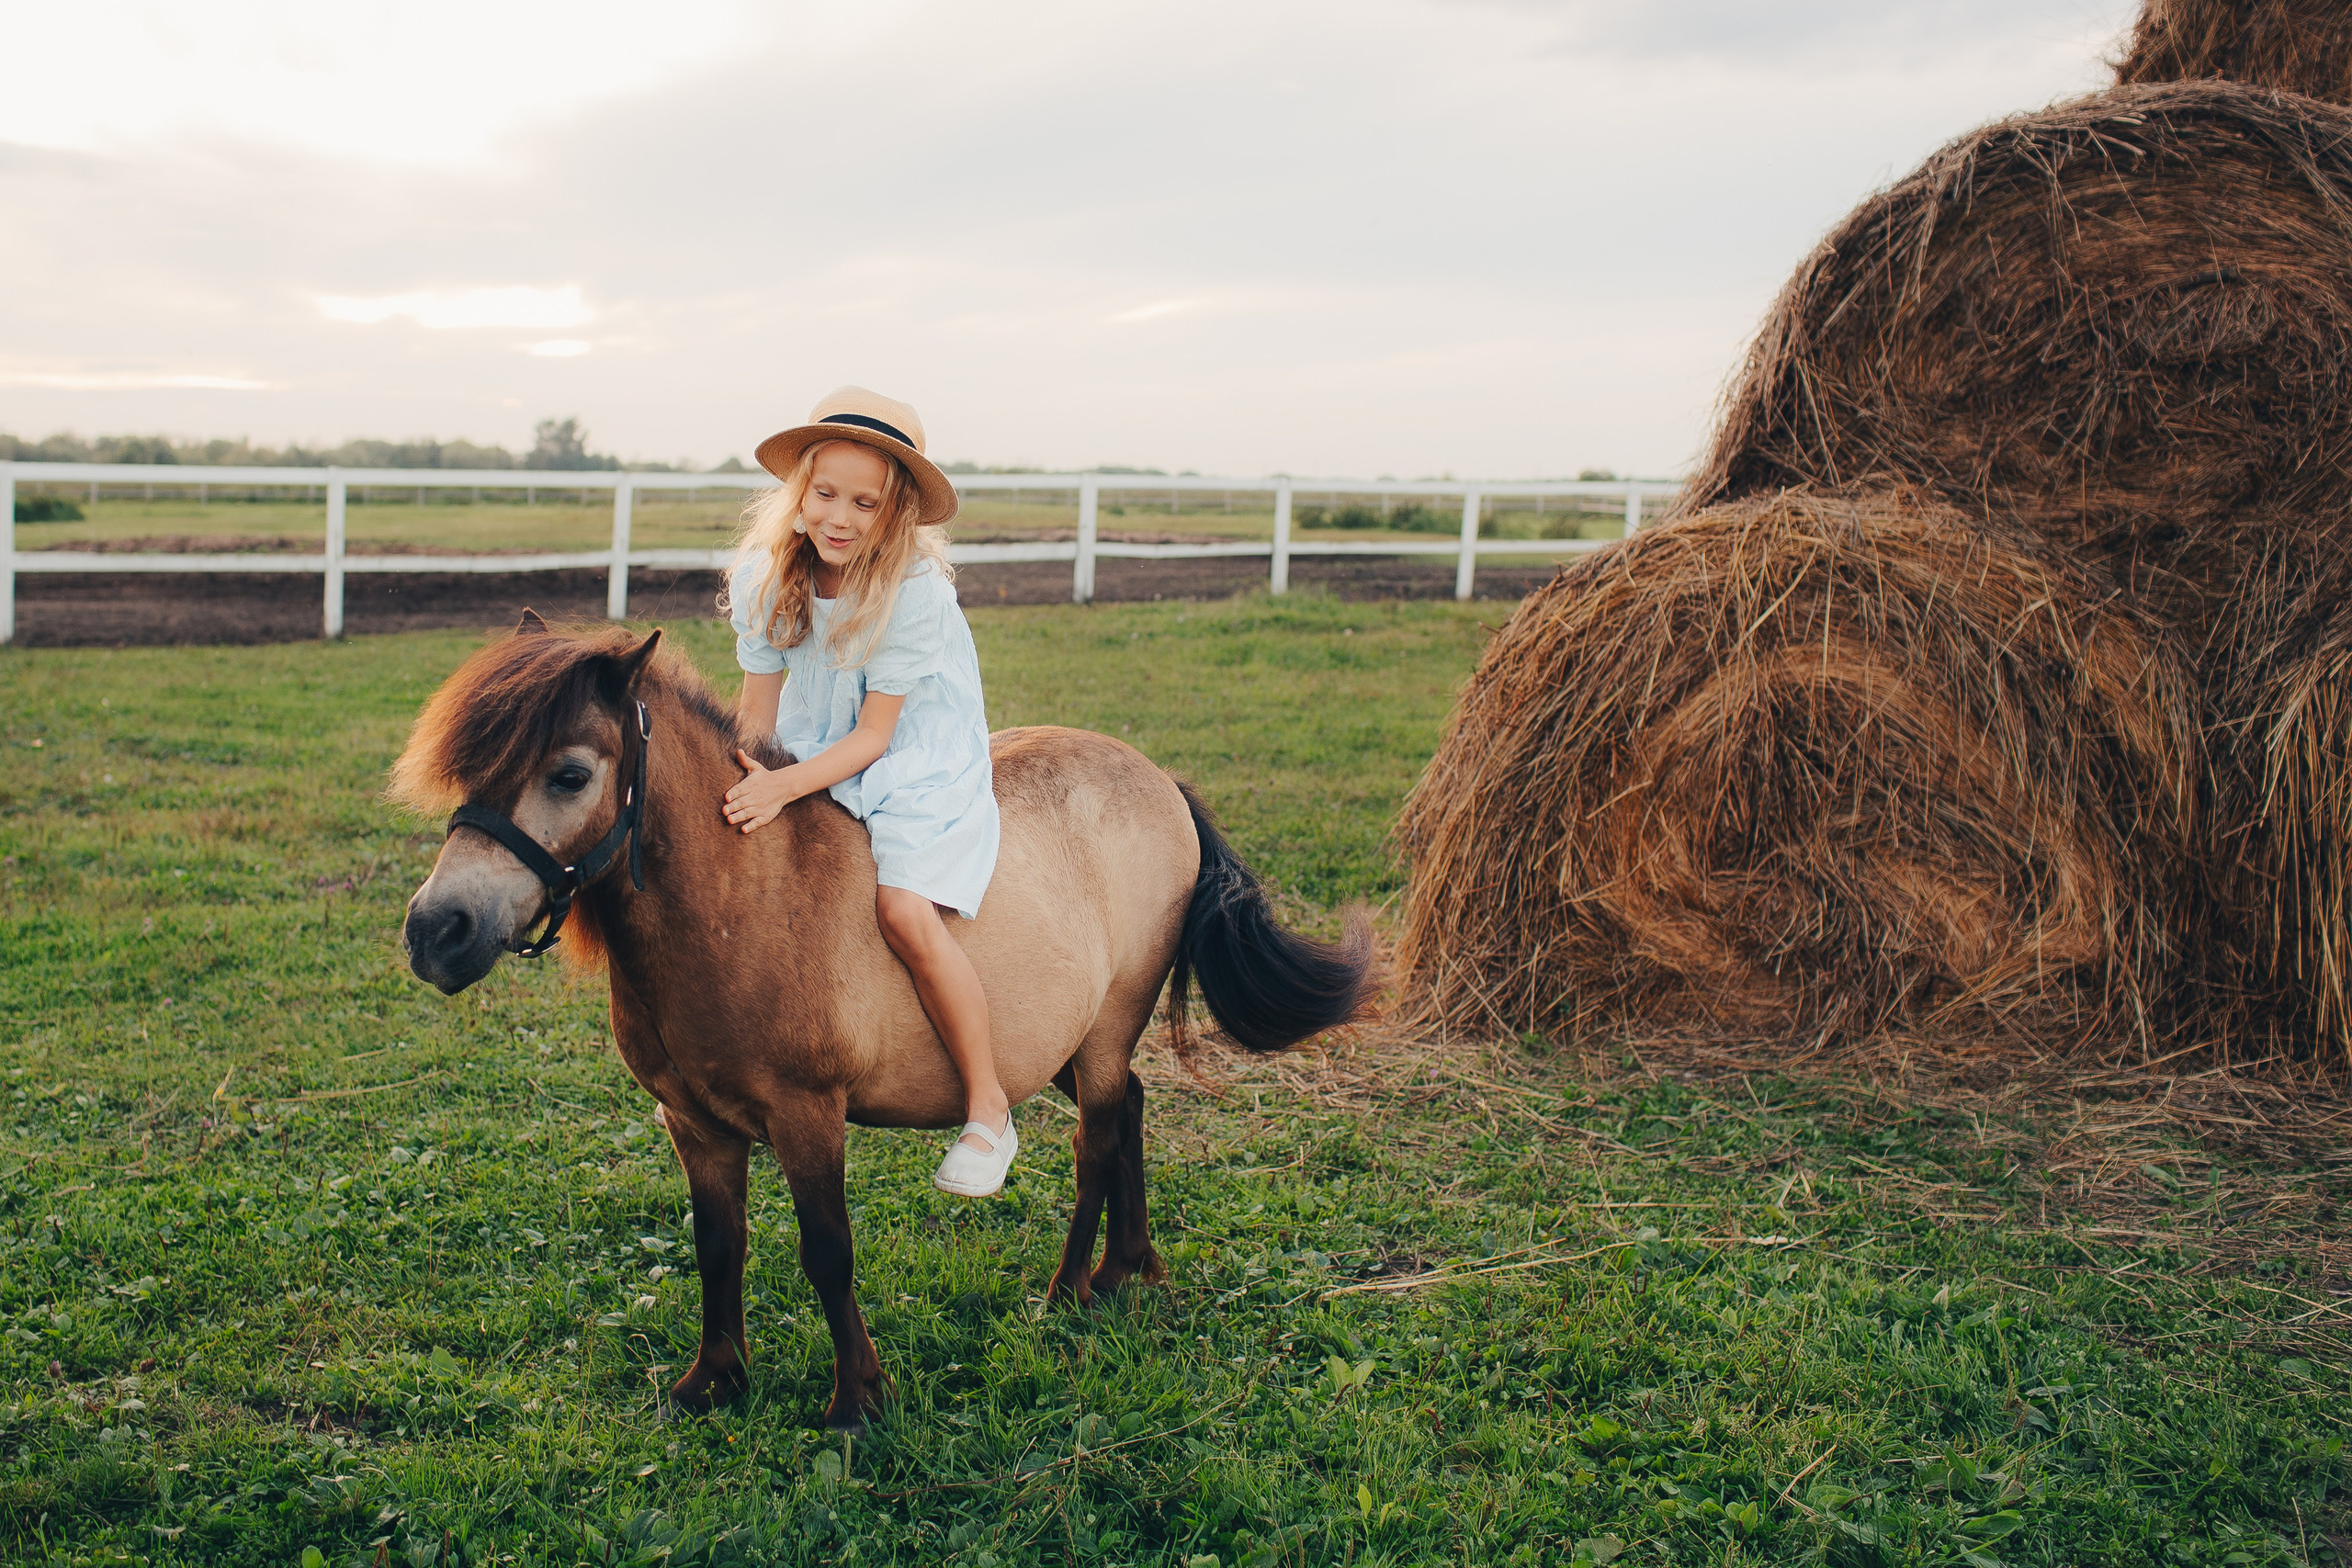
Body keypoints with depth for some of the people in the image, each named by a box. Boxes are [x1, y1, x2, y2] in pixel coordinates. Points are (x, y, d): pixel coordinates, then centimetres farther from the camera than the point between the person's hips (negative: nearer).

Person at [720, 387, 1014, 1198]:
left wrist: (783, 787, -34)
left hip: (920, 768, -6)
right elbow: (756, 708, -1)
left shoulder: (917, 590, -23)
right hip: (814, 758, 6)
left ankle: (989, 1110, -14)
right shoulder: (765, 576, -8)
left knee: (905, 910, -28)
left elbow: (873, 736, -21)